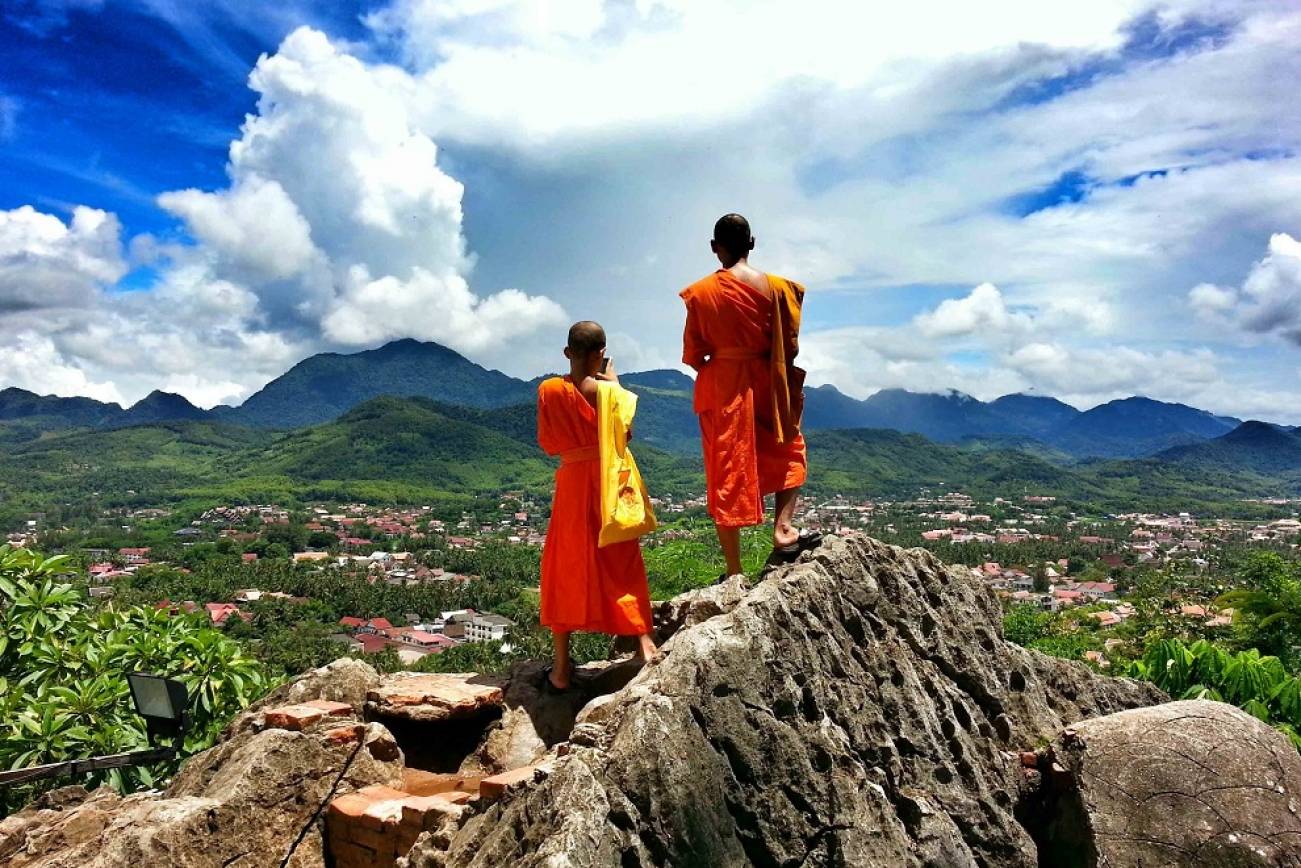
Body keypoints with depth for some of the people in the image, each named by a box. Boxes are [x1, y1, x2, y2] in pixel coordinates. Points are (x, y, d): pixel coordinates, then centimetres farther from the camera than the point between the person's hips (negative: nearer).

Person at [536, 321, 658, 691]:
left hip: (572, 483, 1)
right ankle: (644, 641, 7)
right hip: (609, 479, -1)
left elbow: (548, 444, 2)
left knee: (565, 569, 9)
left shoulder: (549, 390, -5)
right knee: (622, 563, 13)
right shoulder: (606, 389, -10)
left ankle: (561, 668, 12)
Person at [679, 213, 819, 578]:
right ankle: (782, 530, 5)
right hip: (765, 386, 0)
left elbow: (692, 353, -1)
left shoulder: (700, 292, -3)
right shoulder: (775, 287, -4)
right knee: (790, 453, 24)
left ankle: (734, 570, 9)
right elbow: (789, 346, -2)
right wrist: (788, 385, 14)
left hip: (719, 389, 0)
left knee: (726, 472, 6)